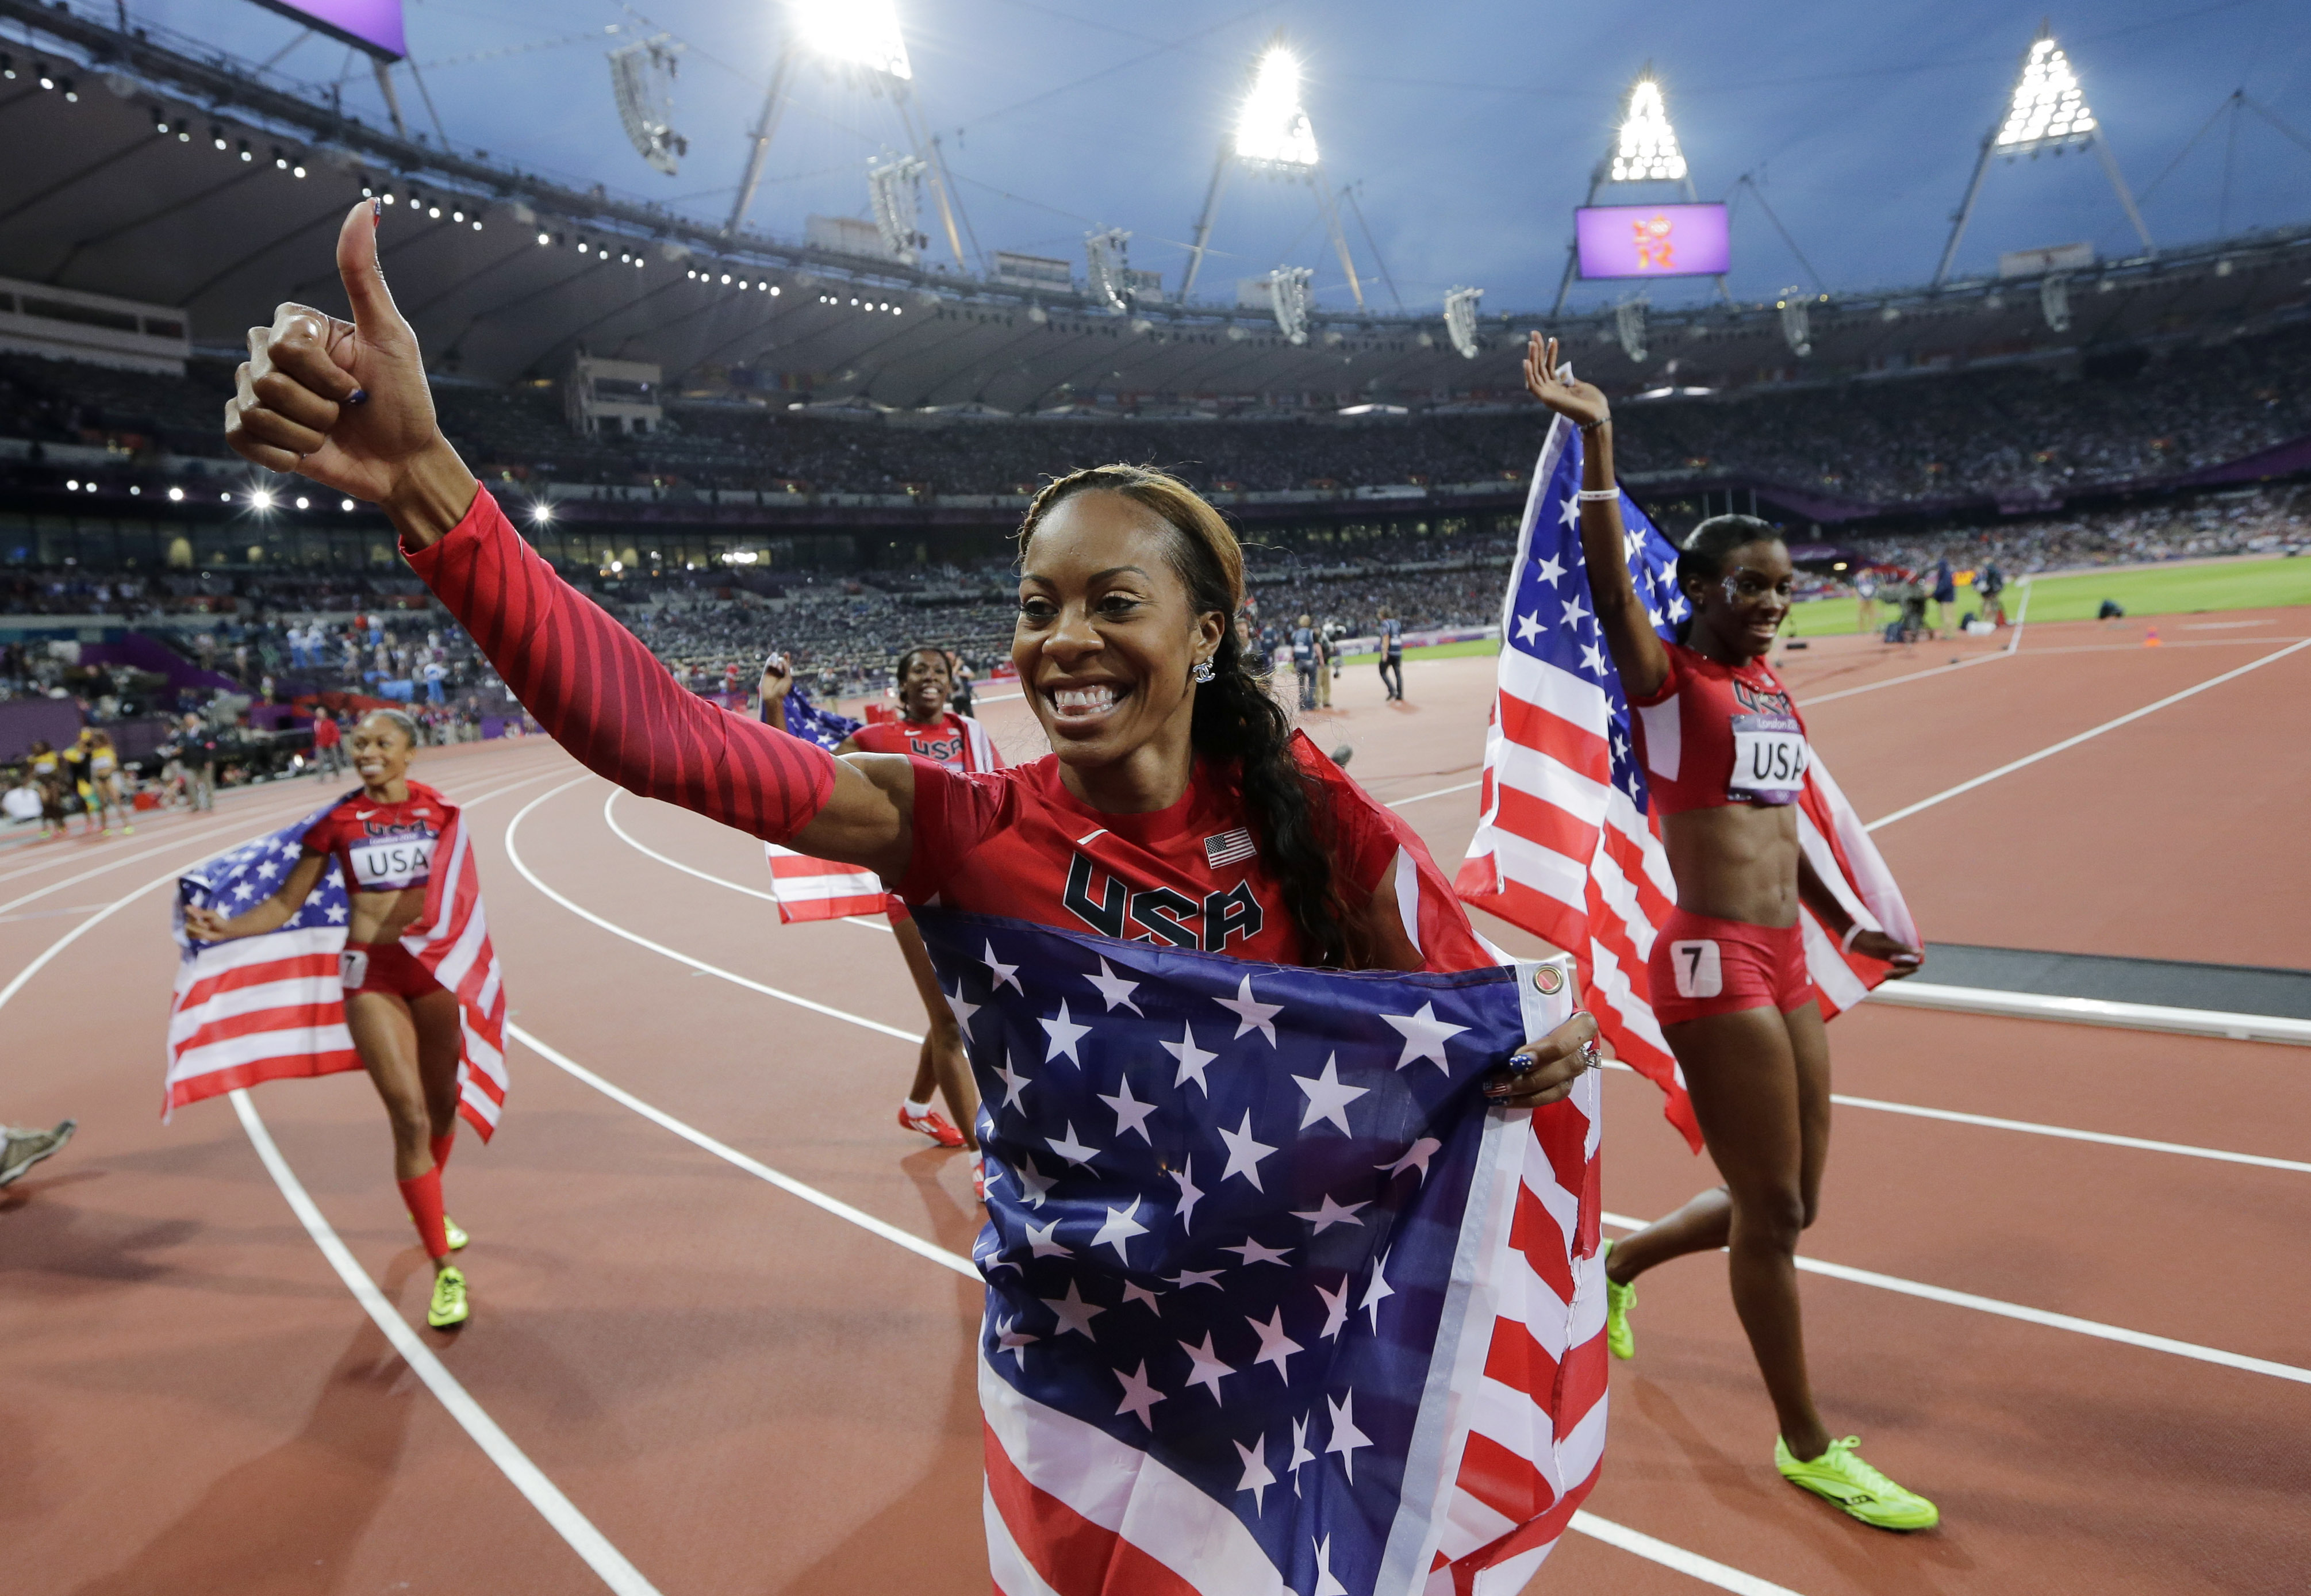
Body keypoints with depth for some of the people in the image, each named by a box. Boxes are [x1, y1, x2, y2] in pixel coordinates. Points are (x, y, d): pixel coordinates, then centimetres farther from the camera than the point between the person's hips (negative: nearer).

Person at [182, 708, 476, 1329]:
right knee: (409, 1118, -9)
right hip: (372, 972, -2)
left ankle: (428, 1204, 44)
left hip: (433, 963, 2)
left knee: (442, 1105, 13)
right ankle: (444, 1272, -2)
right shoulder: (337, 819, -2)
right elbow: (285, 904, 3)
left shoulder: (437, 808, 0)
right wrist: (225, 928, -12)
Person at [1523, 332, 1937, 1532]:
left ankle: (1618, 1263, 42)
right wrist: (1595, 438, -32)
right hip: (1712, 964, -8)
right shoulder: (1667, 678, -7)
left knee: (1784, 1205, 16)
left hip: (1784, 966, 8)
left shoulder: (1775, 694, 15)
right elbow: (1607, 582, -24)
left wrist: (1847, 928, 26)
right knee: (1771, 1209, 1)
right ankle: (1807, 1447, 20)